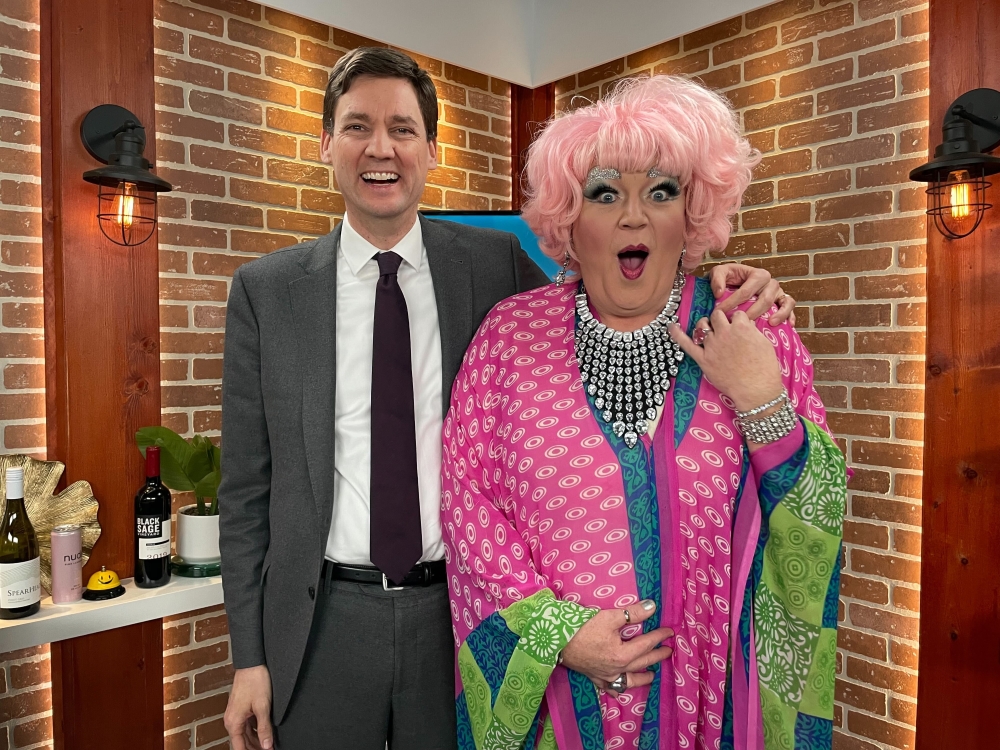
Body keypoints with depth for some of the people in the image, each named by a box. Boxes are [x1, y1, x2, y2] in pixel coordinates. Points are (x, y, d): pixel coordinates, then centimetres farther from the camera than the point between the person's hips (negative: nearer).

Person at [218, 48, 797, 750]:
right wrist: (249, 659, 0)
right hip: (322, 621, 0)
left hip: (463, 611, 1)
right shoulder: (265, 290, -2)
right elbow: (247, 486, 0)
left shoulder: (496, 264, -2)